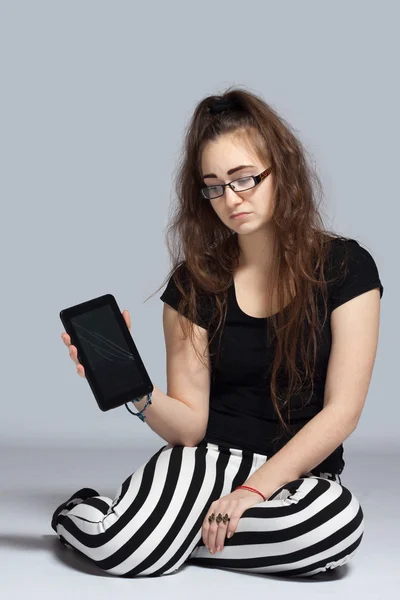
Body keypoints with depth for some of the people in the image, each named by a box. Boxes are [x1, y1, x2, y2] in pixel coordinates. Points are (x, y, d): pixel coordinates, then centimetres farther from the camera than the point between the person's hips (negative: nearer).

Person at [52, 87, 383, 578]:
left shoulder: (345, 266, -4)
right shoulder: (194, 282, 2)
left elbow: (342, 411, -9)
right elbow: (190, 425, -2)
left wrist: (253, 491, -17)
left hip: (300, 475, 1)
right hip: (208, 461, 0)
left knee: (339, 524, -37)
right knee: (122, 550, -34)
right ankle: (84, 511, 2)